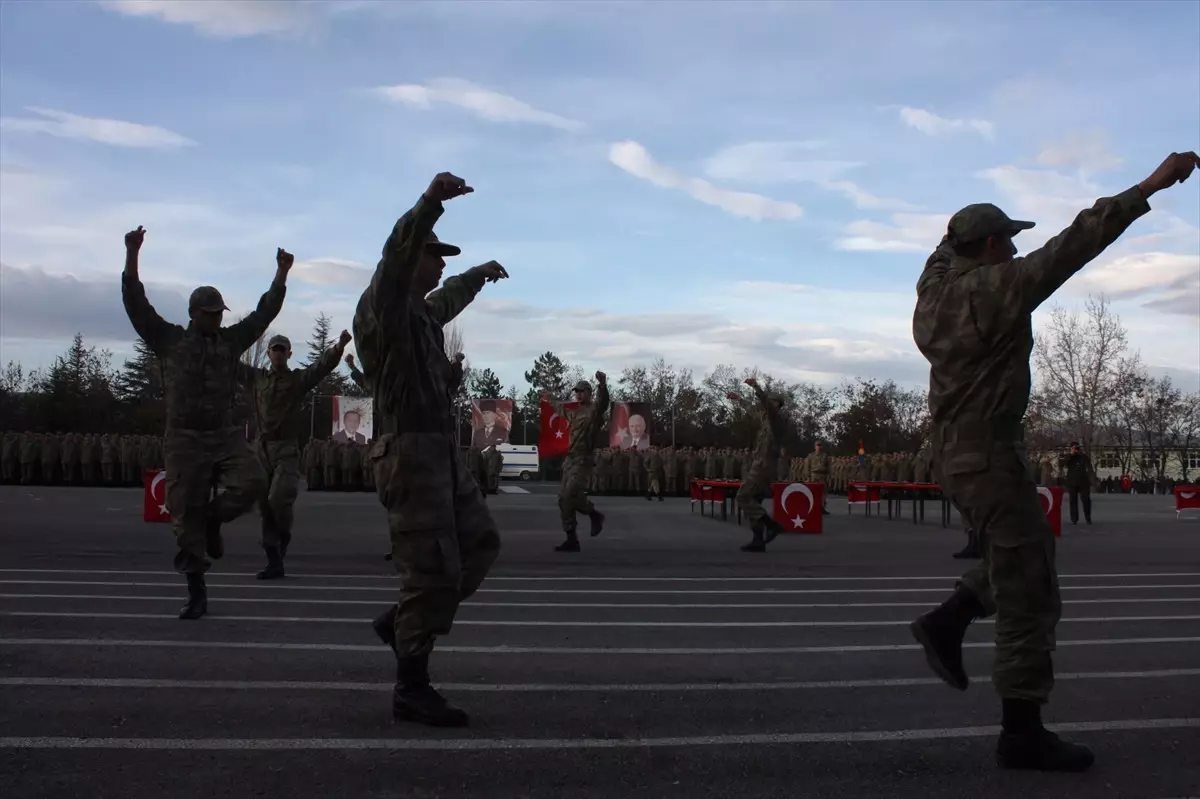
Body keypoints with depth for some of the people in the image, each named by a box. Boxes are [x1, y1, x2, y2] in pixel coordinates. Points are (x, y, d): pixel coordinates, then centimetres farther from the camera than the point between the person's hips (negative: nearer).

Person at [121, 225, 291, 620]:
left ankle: (213, 520, 8)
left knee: (252, 481, -24)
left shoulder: (231, 340, 13)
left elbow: (265, 312, 13)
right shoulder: (169, 340, 7)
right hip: (185, 439, -2)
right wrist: (132, 255, -9)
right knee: (186, 516, 0)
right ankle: (196, 592, 10)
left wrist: (281, 274, 6)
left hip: (226, 435, 2)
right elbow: (136, 304, 0)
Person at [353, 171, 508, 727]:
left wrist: (479, 275, 59)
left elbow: (449, 298, 42)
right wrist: (430, 203, -44)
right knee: (432, 569, -9)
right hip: (409, 451, -10)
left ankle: (401, 620, 23)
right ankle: (411, 690, 2)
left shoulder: (422, 310, 19)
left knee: (480, 542, 13)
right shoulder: (383, 306, -9)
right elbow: (395, 255, -29)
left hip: (442, 450, 10)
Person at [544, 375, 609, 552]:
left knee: (572, 494, -24)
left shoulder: (594, 409, -5)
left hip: (583, 459, -9)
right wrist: (550, 401, 62)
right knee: (564, 498, 3)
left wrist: (602, 386, -49)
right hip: (570, 459, 9)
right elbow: (561, 409, 44)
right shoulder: (574, 411, 20)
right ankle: (572, 540, 7)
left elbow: (603, 403, -29)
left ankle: (595, 515, 4)